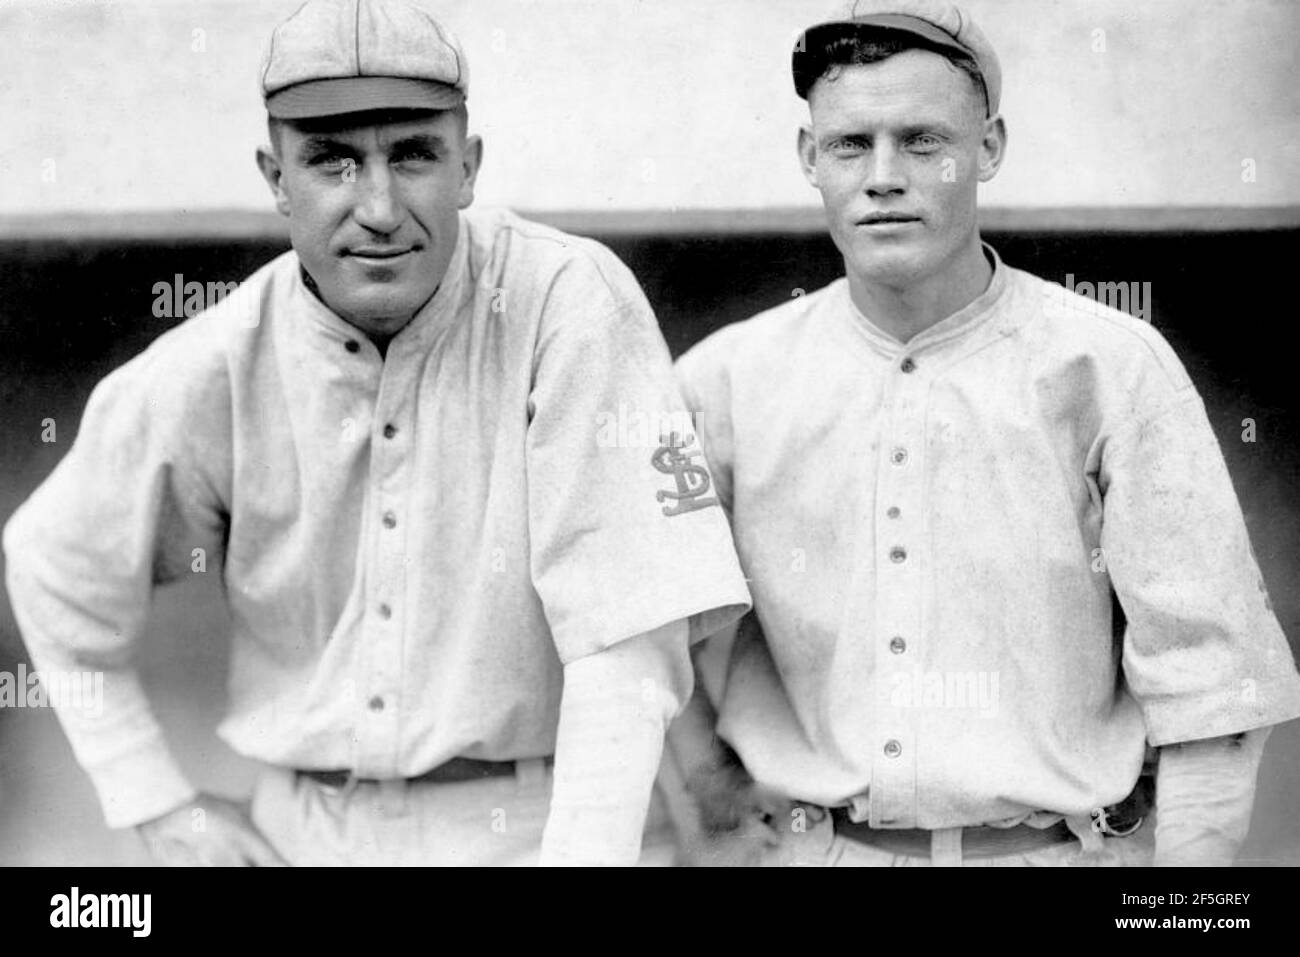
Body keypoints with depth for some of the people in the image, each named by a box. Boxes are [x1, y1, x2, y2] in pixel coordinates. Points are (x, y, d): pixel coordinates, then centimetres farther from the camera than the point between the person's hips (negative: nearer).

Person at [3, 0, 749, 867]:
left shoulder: (573, 303, -16)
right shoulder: (203, 374, -6)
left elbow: (624, 638, -18)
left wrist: (583, 850, -25)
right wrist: (163, 809, 6)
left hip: (535, 822, -2)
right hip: (304, 828, 3)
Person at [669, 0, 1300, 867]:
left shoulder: (1111, 369, -6)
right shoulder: (726, 380, -1)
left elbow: (1209, 681, -6)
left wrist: (1190, 852, -10)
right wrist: (710, 792, -1)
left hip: (1056, 845, -1)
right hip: (803, 844, 2)